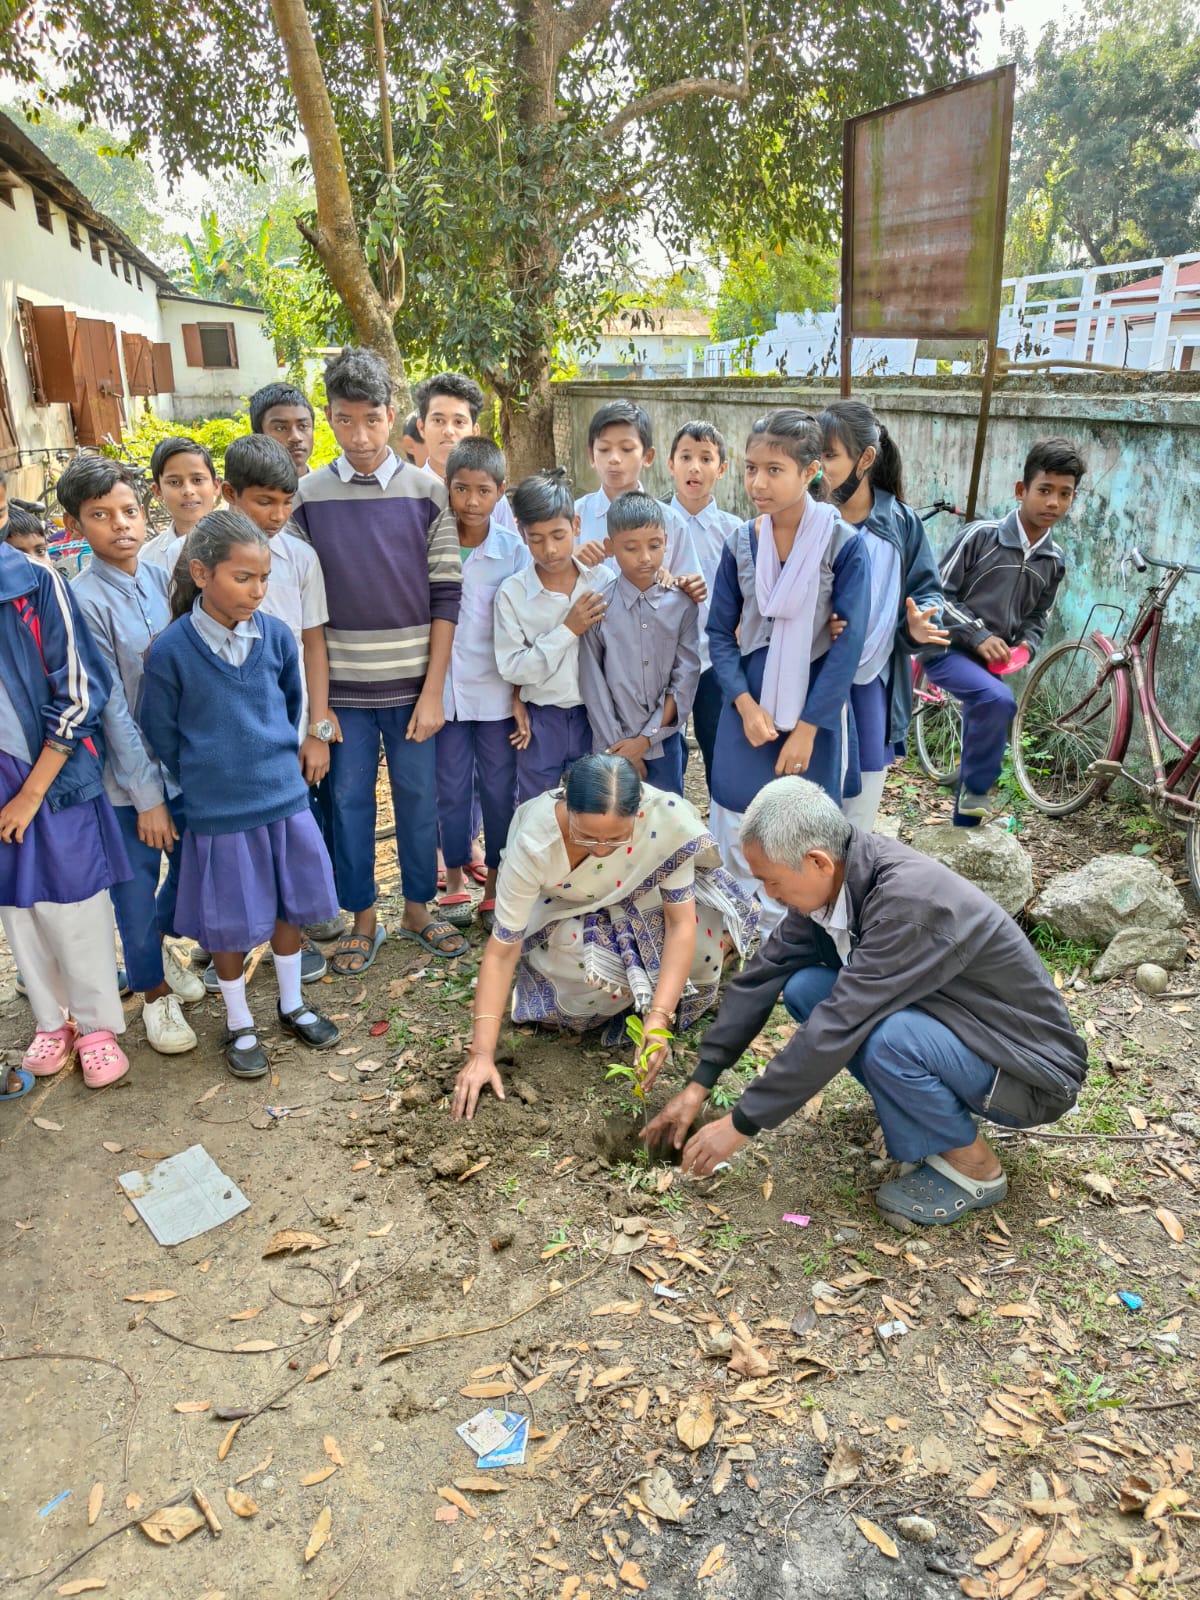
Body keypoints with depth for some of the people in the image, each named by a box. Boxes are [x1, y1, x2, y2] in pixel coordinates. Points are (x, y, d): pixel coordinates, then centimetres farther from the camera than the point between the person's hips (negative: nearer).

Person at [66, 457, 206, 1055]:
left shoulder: (162, 578, 0)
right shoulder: (83, 599, -15)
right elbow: (111, 708, -15)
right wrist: (146, 794, -12)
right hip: (125, 777, -5)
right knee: (137, 887, 9)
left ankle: (160, 944, 47)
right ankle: (155, 991, 32)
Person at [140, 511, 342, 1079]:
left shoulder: (276, 635, -5)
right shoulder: (170, 650, -14)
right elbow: (161, 735, -3)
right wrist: (204, 786, 5)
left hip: (285, 799, 3)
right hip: (217, 813, -3)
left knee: (290, 905, 16)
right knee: (230, 922, 9)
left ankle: (292, 1004, 38)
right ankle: (239, 1025, 30)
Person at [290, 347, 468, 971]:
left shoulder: (427, 491, -1)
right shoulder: (308, 496, 0)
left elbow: (446, 596, -3)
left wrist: (433, 691, -7)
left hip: (412, 682, 0)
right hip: (341, 684, 1)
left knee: (418, 798, 10)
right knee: (349, 801, 9)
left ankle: (418, 909, 28)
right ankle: (363, 919, 26)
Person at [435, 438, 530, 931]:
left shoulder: (514, 551, -4)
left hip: (496, 692, -1)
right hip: (444, 689, 1)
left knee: (499, 790, 8)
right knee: (452, 790, 10)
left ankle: (496, 886, 23)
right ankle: (455, 880, 27)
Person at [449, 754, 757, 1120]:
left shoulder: (668, 816, -35)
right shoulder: (533, 843, -37)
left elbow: (681, 922, -27)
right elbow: (502, 950, -28)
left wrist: (658, 1019, -37)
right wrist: (481, 1054, -33)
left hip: (644, 899, 2)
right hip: (570, 914, -2)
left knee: (710, 944, -21)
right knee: (596, 980, -32)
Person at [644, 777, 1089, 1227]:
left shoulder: (910, 899, -33)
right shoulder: (833, 878, -9)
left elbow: (838, 1028, -32)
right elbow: (763, 972, -2)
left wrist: (741, 1123, -23)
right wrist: (698, 1086, -1)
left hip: (1032, 1072, -7)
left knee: (887, 1037, -34)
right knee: (803, 988, -6)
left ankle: (973, 1166, -6)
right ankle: (922, 1113, 6)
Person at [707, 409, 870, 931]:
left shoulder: (844, 544, -11)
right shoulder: (740, 543, -1)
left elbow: (848, 642, -12)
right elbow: (720, 633, 3)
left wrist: (806, 728, -14)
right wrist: (746, 706, -11)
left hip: (813, 709, -2)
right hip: (747, 705, 3)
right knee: (737, 828, 9)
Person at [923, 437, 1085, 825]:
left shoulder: (1054, 561, 4)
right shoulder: (981, 535, -12)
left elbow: (1038, 617, 17)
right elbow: (939, 593, -11)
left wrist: (1026, 645, -5)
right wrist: (978, 636, -18)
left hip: (995, 661, 6)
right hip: (947, 648, -6)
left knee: (982, 733, 12)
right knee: (999, 699, -32)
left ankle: (965, 828, 28)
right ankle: (976, 790, -13)